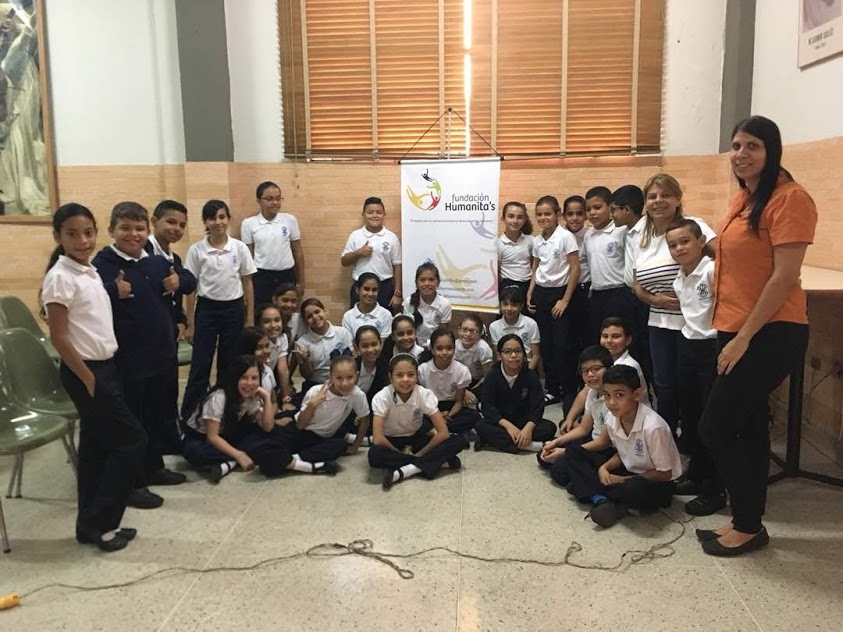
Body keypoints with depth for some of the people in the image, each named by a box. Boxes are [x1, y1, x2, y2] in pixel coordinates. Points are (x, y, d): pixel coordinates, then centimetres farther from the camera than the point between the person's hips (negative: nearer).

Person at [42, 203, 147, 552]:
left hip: (106, 366, 8)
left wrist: (104, 373, 11)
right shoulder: (60, 277, -16)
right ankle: (99, 522, 7)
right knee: (133, 439, -4)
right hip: (85, 371, -8)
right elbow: (59, 338, -17)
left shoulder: (91, 272, 10)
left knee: (96, 446, 12)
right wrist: (89, 381, -15)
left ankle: (91, 524, 23)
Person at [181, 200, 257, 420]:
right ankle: (188, 415, 12)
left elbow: (247, 283, 3)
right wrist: (190, 320, -1)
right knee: (200, 365, 1)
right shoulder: (196, 250, -4)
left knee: (229, 364, 10)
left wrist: (250, 317, 2)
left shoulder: (240, 248, -3)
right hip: (206, 309, -1)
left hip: (233, 309, 1)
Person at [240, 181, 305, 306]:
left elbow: (297, 251, 7)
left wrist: (301, 281, 7)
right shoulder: (248, 223, -1)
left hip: (287, 275, 1)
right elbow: (248, 255, 5)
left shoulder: (290, 220, 1)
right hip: (261, 277, -1)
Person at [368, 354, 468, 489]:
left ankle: (403, 472, -29)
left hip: (416, 438, 2)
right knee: (374, 455, -39)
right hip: (391, 441, -2)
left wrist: (418, 454, -21)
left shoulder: (425, 394, -19)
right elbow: (378, 439, -29)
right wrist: (400, 452, -19)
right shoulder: (382, 397, -24)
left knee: (459, 441, -22)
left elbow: (443, 433, -21)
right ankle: (437, 462, -26)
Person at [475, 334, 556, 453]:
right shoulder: (492, 376, -7)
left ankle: (496, 440, -29)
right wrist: (507, 425, -28)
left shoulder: (531, 376, -6)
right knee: (481, 426, -29)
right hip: (500, 422, -1)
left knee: (550, 428, -24)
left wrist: (528, 427, -32)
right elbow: (487, 406, -13)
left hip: (524, 421, 1)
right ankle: (526, 445, -35)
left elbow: (537, 406, -13)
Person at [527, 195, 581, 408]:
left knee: (562, 345, -2)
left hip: (559, 292, -6)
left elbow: (575, 270, -12)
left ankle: (569, 391, 10)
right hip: (540, 293, 6)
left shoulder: (565, 237, -11)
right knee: (546, 344, 10)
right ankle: (552, 388, 20)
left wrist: (565, 300, -14)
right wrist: (530, 293, 6)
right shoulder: (537, 241, 7)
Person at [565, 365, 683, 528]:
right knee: (573, 453, -4)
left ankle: (585, 488, -13)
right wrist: (604, 468, -13)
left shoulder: (653, 427, -29)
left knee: (635, 489, -41)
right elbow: (622, 454, 6)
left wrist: (623, 480, -17)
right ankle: (600, 500, -22)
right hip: (627, 472, 7)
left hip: (657, 484, -6)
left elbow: (664, 474, -19)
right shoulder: (612, 418, -10)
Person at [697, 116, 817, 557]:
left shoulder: (789, 198, -15)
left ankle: (749, 526, 12)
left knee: (715, 428, -5)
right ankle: (747, 522, 27)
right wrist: (730, 333, 12)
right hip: (738, 331, 9)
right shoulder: (743, 198, 11)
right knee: (748, 426, 14)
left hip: (770, 333, -8)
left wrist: (743, 337, -18)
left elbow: (784, 276, -19)